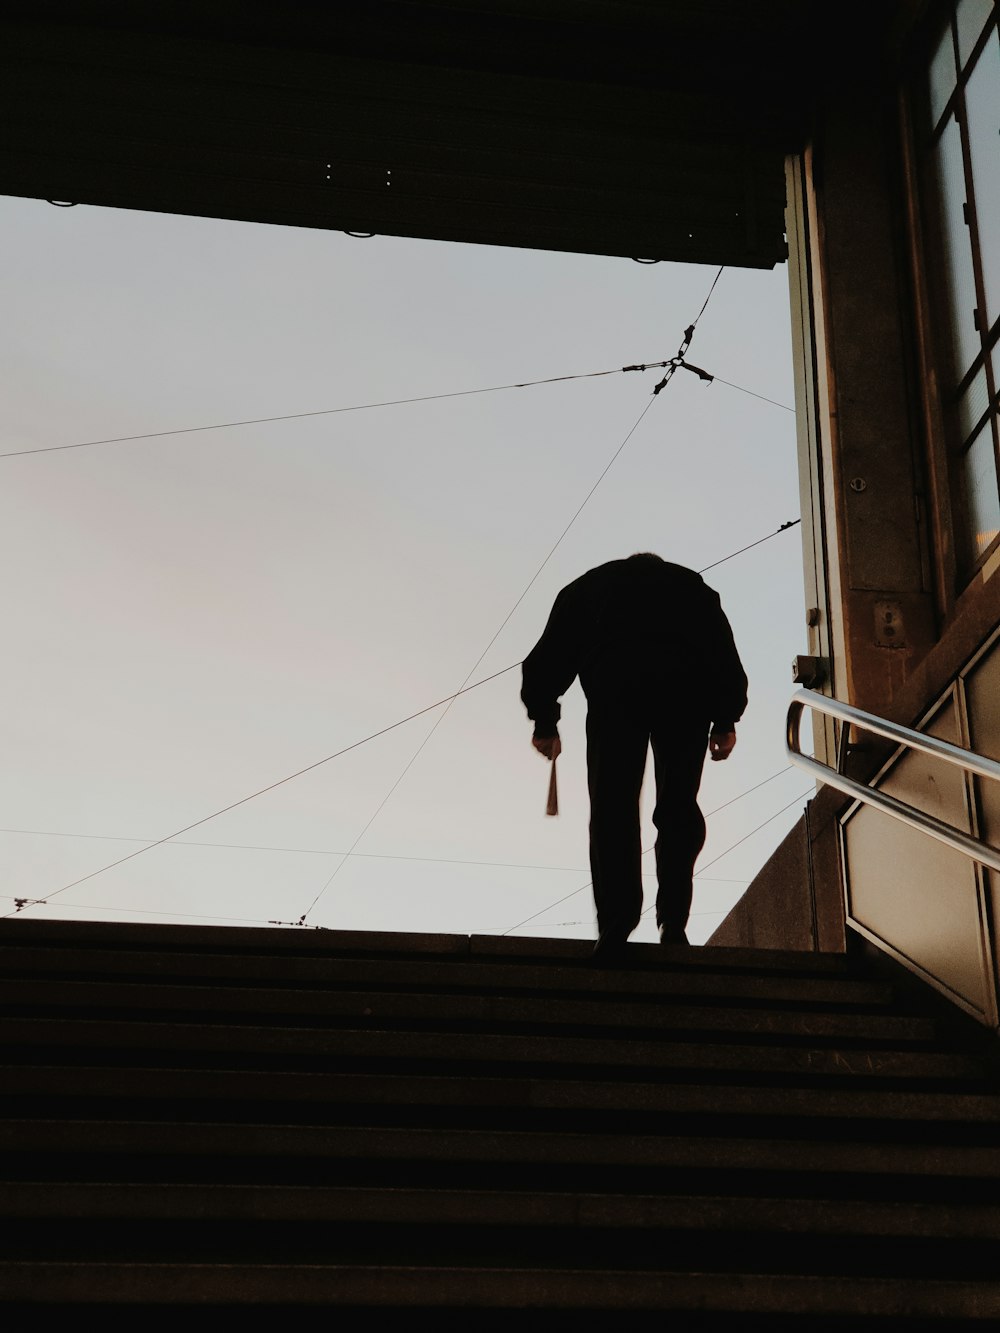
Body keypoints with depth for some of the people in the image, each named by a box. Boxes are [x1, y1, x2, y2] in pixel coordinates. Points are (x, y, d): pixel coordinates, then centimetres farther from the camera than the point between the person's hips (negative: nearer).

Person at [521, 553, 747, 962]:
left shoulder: (588, 585, 34)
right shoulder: (693, 586, 35)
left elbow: (547, 657, 25)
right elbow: (725, 655, 21)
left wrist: (544, 721, 29)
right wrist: (725, 721, 19)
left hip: (616, 682, -1)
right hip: (688, 683, 1)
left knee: (613, 809, 0)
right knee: (679, 807, 11)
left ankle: (614, 932, -9)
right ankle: (673, 924, 5)